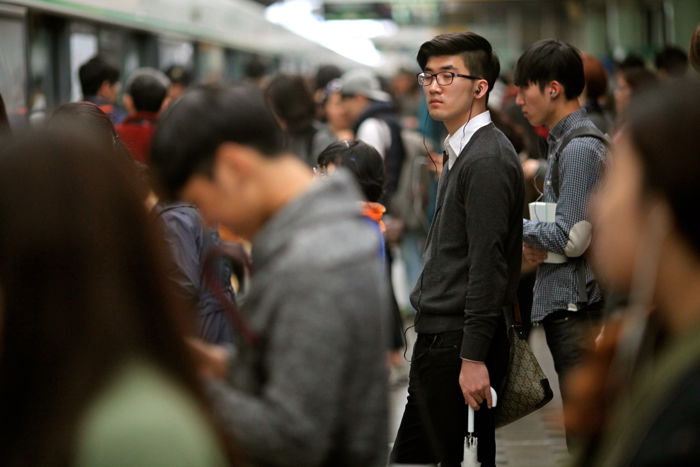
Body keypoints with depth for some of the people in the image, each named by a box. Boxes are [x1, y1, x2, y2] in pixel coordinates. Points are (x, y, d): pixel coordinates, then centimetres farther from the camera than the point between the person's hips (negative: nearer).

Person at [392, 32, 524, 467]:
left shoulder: (487, 160, -15)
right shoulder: (462, 153, 17)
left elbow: (488, 264, -21)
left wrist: (474, 357, -23)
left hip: (461, 345, -10)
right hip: (439, 341, 10)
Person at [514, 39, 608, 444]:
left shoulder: (581, 148, -16)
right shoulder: (564, 142, 15)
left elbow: (572, 239, -20)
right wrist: (533, 243, 3)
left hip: (577, 308, -10)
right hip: (563, 305, 10)